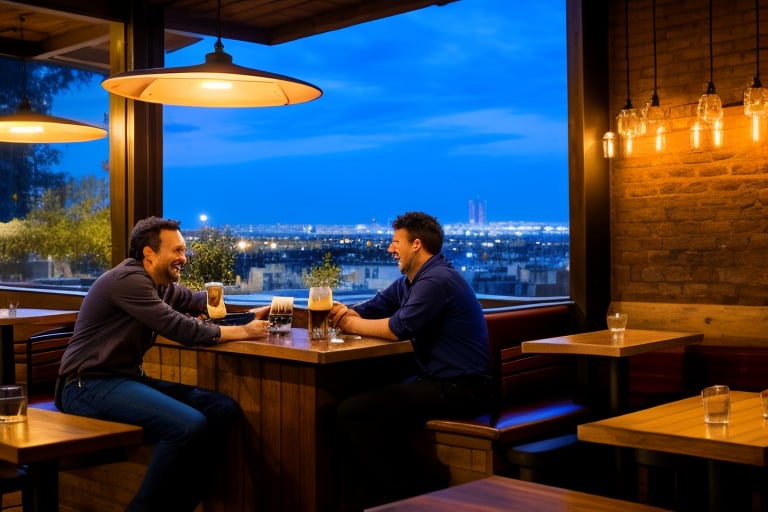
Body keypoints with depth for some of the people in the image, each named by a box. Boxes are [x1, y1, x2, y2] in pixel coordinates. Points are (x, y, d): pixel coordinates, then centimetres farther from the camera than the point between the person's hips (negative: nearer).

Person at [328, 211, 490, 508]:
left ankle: (403, 493, -2)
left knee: (352, 412, -17)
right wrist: (344, 313, -7)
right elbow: (372, 309, 16)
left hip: (460, 387, -11)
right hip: (440, 380, 11)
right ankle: (380, 489, 19)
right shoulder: (410, 281, 16)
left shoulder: (437, 280, -17)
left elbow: (398, 328, -23)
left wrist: (353, 324, -7)